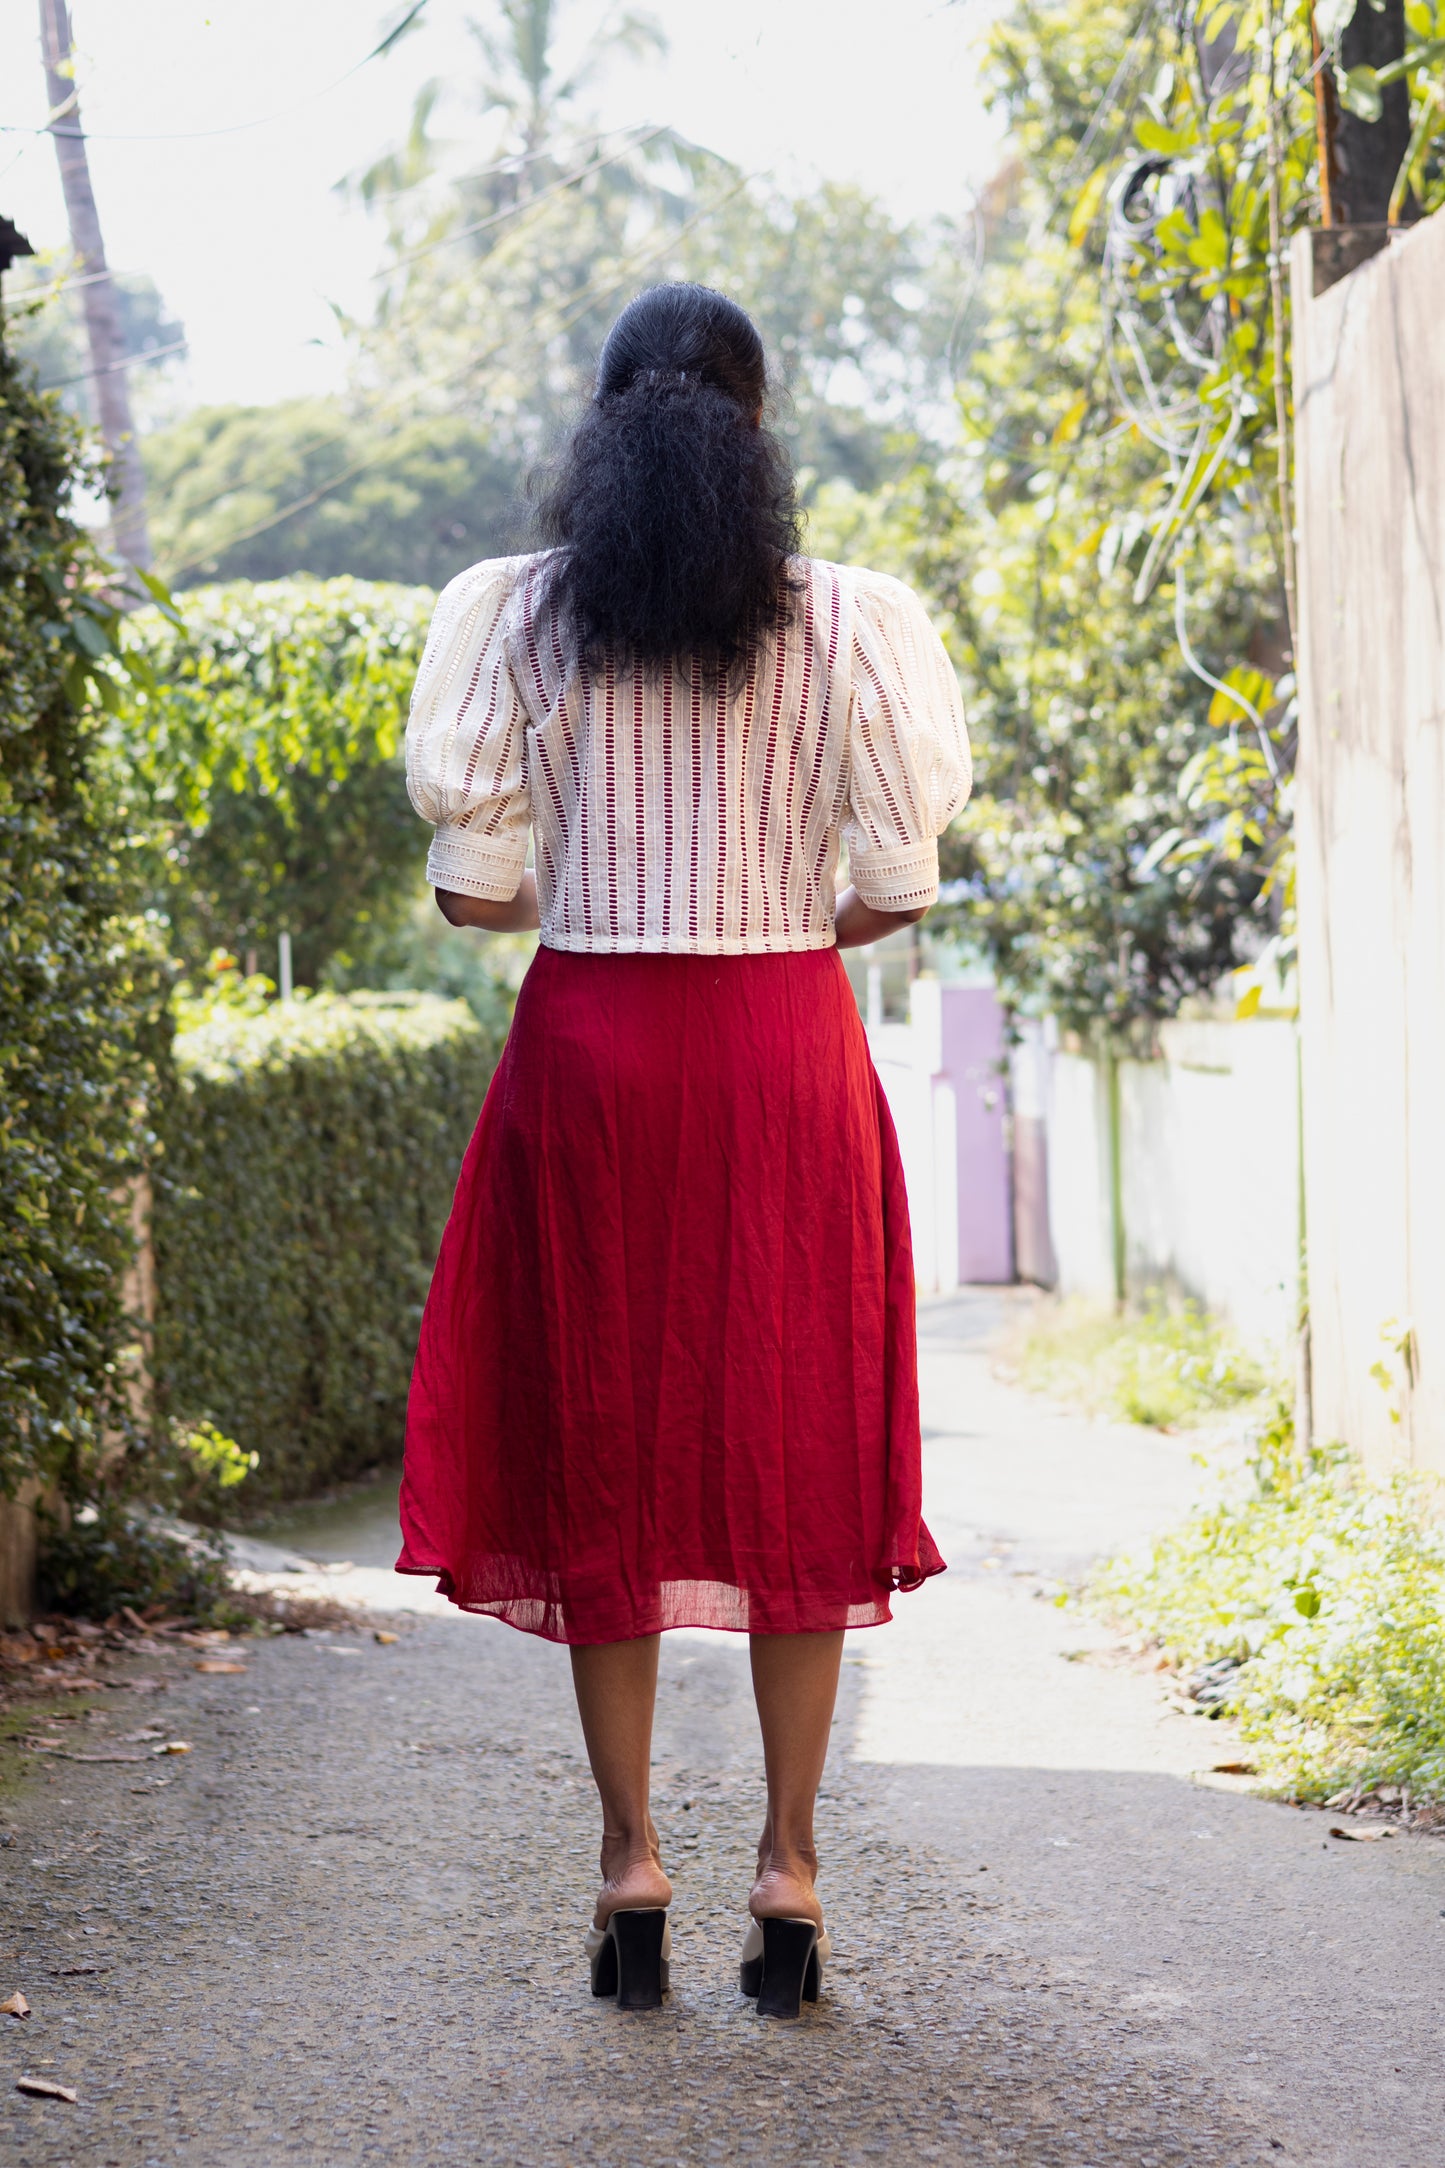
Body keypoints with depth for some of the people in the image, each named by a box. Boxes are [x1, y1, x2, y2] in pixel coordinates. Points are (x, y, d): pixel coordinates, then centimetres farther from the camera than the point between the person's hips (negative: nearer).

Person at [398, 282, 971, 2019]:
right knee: (795, 1444, 7)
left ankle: (630, 1855, 8)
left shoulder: (522, 612, -1)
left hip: (587, 1038, 0)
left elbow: (470, 881, -3)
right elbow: (900, 881, -4)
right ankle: (787, 1863, 8)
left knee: (596, 1440, 8)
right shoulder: (840, 617, -2)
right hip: (786, 1045, 0)